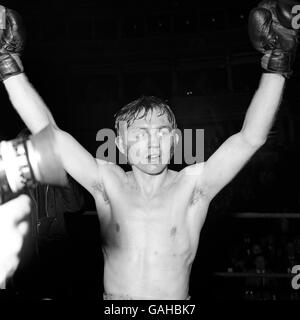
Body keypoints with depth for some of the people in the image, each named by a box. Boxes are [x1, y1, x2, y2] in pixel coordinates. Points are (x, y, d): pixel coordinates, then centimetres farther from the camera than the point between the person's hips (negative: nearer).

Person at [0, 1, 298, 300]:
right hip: (113, 299, 1)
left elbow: (251, 137, -11)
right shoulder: (108, 183, -3)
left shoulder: (191, 185, -5)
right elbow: (47, 132, -7)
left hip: (179, 301, 0)